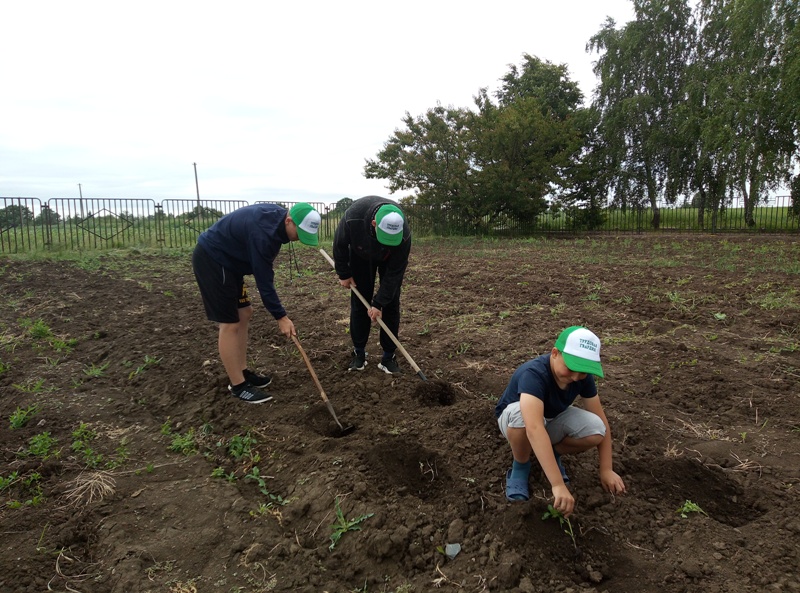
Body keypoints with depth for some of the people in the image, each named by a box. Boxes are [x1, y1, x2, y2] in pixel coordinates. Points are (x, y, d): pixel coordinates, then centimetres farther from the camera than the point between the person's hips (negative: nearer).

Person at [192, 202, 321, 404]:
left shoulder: (278, 215, -3)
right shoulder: (263, 232, -31)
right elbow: (263, 280, -25)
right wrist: (281, 317, -18)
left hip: (226, 259, 10)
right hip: (211, 259, -10)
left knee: (244, 314, 11)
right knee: (230, 324, -7)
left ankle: (243, 372, 22)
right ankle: (238, 385, 3)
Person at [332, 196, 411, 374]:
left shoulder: (404, 233, -40)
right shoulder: (353, 217, -41)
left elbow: (394, 271, -29)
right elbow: (340, 243, -18)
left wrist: (379, 303, -27)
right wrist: (344, 273, -9)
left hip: (390, 259, 0)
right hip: (361, 256, 1)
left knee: (391, 304, -6)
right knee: (359, 303, -1)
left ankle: (388, 356, 4)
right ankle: (359, 352, 12)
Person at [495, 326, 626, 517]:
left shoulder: (583, 376, -19)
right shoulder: (533, 373, -39)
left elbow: (601, 421, -12)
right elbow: (534, 428, -51)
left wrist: (606, 470, -16)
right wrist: (558, 485, -55)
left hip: (552, 419, 5)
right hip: (515, 416, -4)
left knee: (595, 430, -25)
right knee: (521, 415, -41)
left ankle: (551, 453, 5)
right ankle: (520, 466, -10)